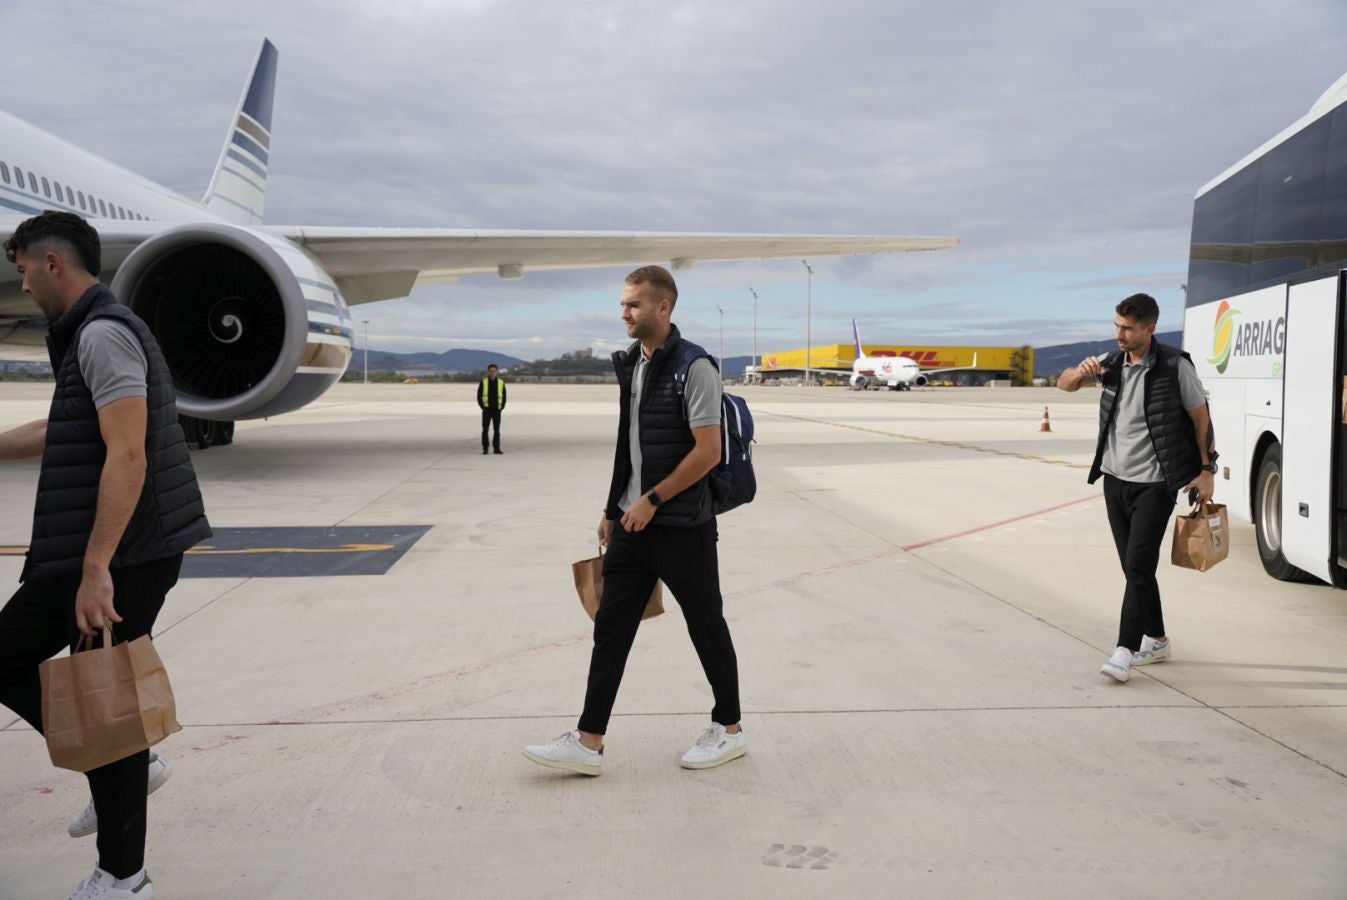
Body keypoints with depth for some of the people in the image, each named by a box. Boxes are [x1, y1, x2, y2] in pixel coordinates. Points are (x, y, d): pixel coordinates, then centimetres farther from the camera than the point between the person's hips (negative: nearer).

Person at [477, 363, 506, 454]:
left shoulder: (501, 383, 4)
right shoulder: (483, 382, -1)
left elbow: (504, 397, 9)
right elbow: (479, 396, 2)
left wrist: (502, 407, -1)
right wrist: (482, 407, -5)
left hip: (497, 410, 2)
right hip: (487, 410, -2)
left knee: (497, 430, 4)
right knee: (485, 429, -5)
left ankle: (496, 448, 11)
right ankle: (485, 449, -1)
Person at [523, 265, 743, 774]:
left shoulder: (693, 367, -15)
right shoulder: (629, 365, 10)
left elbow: (708, 452, -19)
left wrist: (652, 499, -16)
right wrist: (613, 509, 16)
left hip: (682, 527, -8)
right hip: (632, 523, 8)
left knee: (706, 627, 8)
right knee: (611, 627, 6)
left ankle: (728, 729, 25)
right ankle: (588, 742, 10)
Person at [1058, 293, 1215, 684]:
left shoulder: (1175, 366, -11)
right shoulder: (1112, 362, 4)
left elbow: (1200, 416, -4)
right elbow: (1064, 384, 10)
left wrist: (1207, 470, -5)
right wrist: (1081, 371, -14)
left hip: (1154, 484, -6)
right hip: (1115, 479, 6)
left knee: (1138, 564, -11)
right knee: (1134, 566, 12)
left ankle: (1125, 650, -9)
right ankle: (1156, 640, 26)